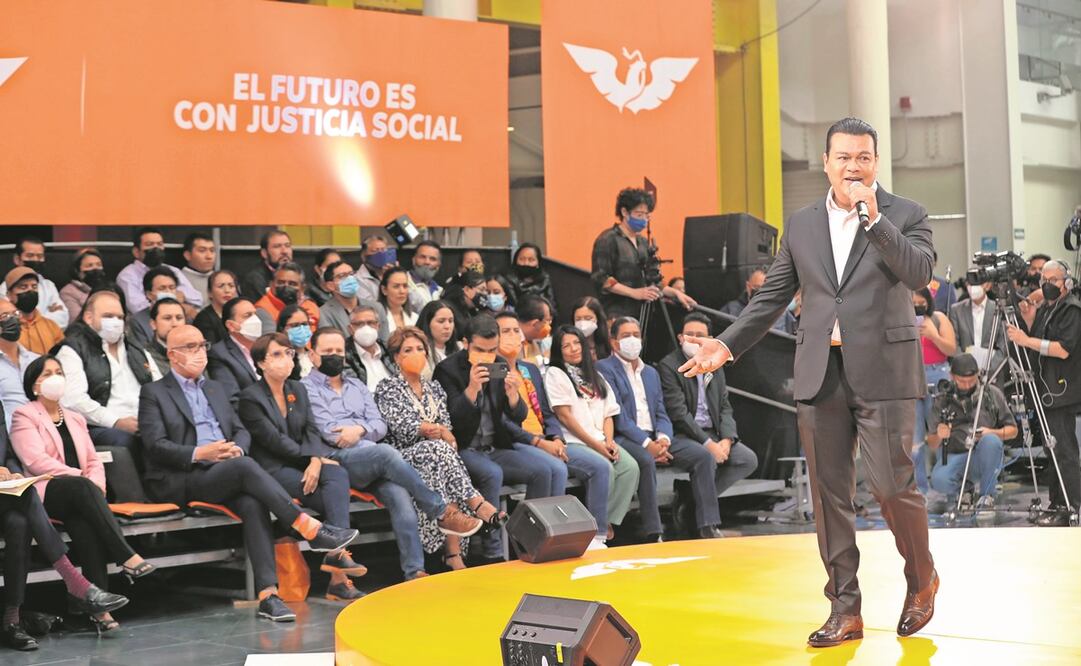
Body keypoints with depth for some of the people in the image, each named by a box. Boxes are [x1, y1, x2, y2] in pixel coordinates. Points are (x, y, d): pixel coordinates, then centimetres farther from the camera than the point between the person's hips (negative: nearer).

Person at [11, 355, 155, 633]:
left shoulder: (75, 419, 27)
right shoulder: (24, 417, 9)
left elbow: (93, 460, 20)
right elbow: (36, 461, -6)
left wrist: (96, 483, -4)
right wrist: (80, 476, -13)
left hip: (79, 495, 4)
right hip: (45, 494, -4)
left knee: (82, 523, -33)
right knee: (81, 487, -38)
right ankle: (127, 558, -45)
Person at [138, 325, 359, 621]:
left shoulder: (215, 388, 27)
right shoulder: (153, 393, 9)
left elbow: (242, 431, 21)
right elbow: (156, 446, -4)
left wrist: (237, 448, -4)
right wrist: (199, 453, -18)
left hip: (227, 474, 5)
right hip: (181, 481, -5)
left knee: (253, 503, -31)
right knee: (245, 466, -33)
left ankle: (268, 594, -41)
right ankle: (311, 529, -34)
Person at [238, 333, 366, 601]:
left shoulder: (299, 390, 18)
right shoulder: (250, 397, -2)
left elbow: (311, 431, 7)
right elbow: (274, 440, -11)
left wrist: (316, 460, -14)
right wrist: (314, 458, -14)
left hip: (303, 466, 6)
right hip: (272, 470, -6)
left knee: (338, 475, -29)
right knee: (336, 498, -27)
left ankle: (336, 553, -40)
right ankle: (338, 578, -35)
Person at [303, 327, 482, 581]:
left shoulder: (356, 386, 27)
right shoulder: (307, 388, 8)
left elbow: (381, 426, 16)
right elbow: (329, 433, -4)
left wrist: (359, 429, -5)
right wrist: (366, 425, 3)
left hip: (375, 464, 5)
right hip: (339, 460, -5)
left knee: (398, 493, -28)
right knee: (386, 453, -35)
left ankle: (415, 571, -36)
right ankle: (442, 513, -28)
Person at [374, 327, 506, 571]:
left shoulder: (434, 388, 22)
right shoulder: (388, 387, 7)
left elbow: (447, 430, 12)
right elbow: (402, 427, -8)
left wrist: (430, 429, -10)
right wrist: (437, 430, -9)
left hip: (435, 456, 4)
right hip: (403, 458, -4)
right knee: (438, 450, -36)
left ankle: (453, 553, -40)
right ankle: (478, 504, -42)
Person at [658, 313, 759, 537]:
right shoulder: (668, 366, -7)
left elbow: (725, 408, 13)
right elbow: (678, 413, -15)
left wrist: (726, 439, -7)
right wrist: (708, 443, -20)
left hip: (712, 434, 7)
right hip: (682, 435, -7)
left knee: (749, 460, -11)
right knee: (706, 457, -35)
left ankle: (694, 497, -3)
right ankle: (708, 524, -24)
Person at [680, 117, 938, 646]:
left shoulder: (905, 215, 3)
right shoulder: (801, 224, 13)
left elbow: (919, 274, -13)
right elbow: (772, 296, 15)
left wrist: (874, 219, -18)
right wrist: (727, 345, 6)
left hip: (883, 370, -4)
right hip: (820, 375, 4)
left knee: (892, 484, -7)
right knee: (829, 493, 4)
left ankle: (921, 579, 21)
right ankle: (845, 608, 12)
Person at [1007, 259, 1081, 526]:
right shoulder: (1044, 309, 17)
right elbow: (1037, 345, 20)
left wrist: (1027, 340, -22)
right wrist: (1029, 321, 5)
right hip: (1046, 390, 9)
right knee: (1056, 450, 12)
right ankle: (1057, 504, 17)